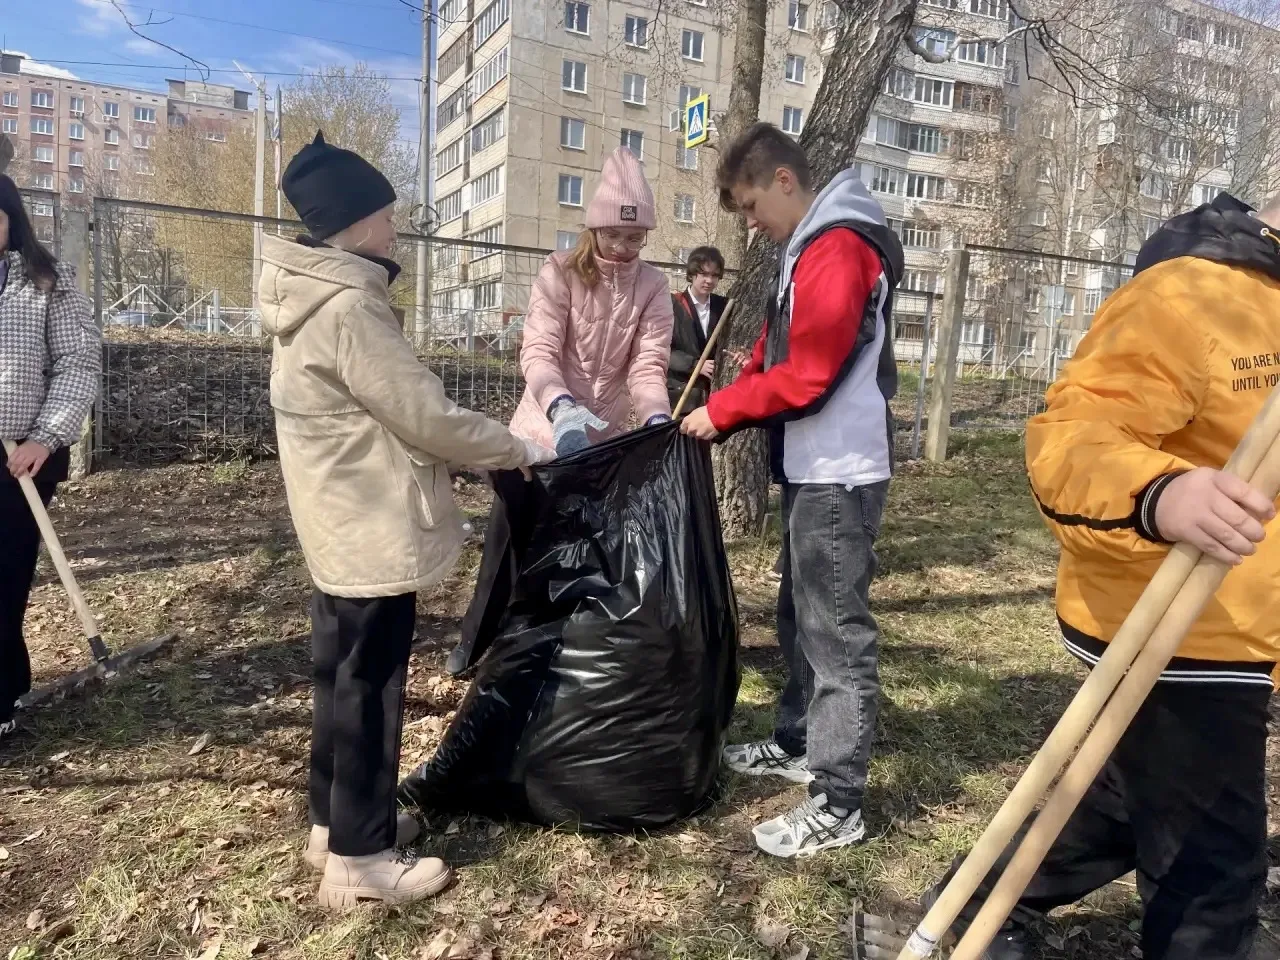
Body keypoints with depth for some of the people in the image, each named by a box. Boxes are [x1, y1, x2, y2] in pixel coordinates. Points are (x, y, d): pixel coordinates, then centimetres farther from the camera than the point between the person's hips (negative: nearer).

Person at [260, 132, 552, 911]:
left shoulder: (319, 300, 12)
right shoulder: (349, 310, -21)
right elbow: (427, 418, -21)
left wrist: (491, 447, 12)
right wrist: (520, 450, -7)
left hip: (345, 529, 10)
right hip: (374, 534, -10)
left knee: (345, 681, 19)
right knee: (369, 690, 1)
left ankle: (336, 823, 34)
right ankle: (361, 859, 15)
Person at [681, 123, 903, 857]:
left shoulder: (838, 249, -14)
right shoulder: (812, 248, 19)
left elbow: (807, 375, -21)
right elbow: (780, 358, 18)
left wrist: (721, 411, -10)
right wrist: (726, 410, 4)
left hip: (839, 472, -10)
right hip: (814, 467, 10)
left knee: (837, 631, -5)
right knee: (801, 616, 19)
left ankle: (839, 804, 4)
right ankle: (800, 744, 34)